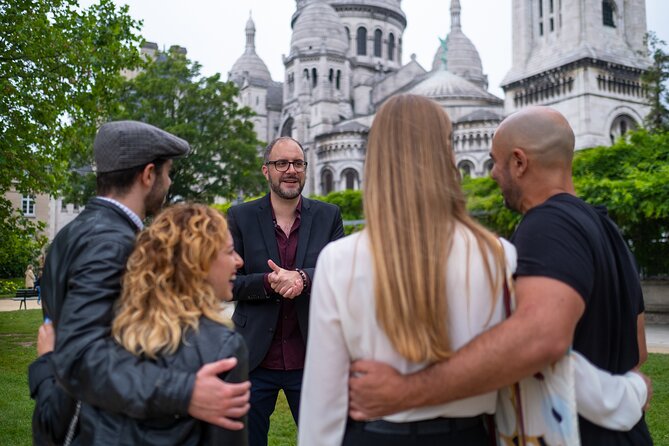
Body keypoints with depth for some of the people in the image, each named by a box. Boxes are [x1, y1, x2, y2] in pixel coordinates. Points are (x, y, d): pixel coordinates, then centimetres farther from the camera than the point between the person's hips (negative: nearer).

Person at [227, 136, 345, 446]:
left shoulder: (328, 216, 3)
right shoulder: (240, 217, 1)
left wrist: (302, 278, -22)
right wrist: (268, 282, -20)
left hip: (310, 359, 0)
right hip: (255, 361, 0)